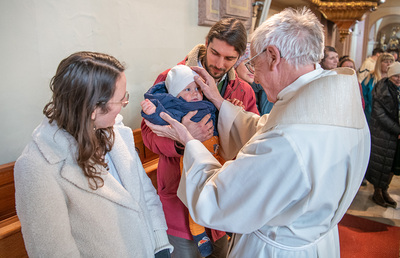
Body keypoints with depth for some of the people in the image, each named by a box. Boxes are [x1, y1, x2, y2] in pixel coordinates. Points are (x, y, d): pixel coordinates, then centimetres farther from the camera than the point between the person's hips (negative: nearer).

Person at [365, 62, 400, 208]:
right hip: (383, 134, -5)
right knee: (381, 163, 5)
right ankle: (377, 193, 21)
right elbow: (380, 114, -15)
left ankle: (384, 191, 28)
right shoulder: (382, 90, -10)